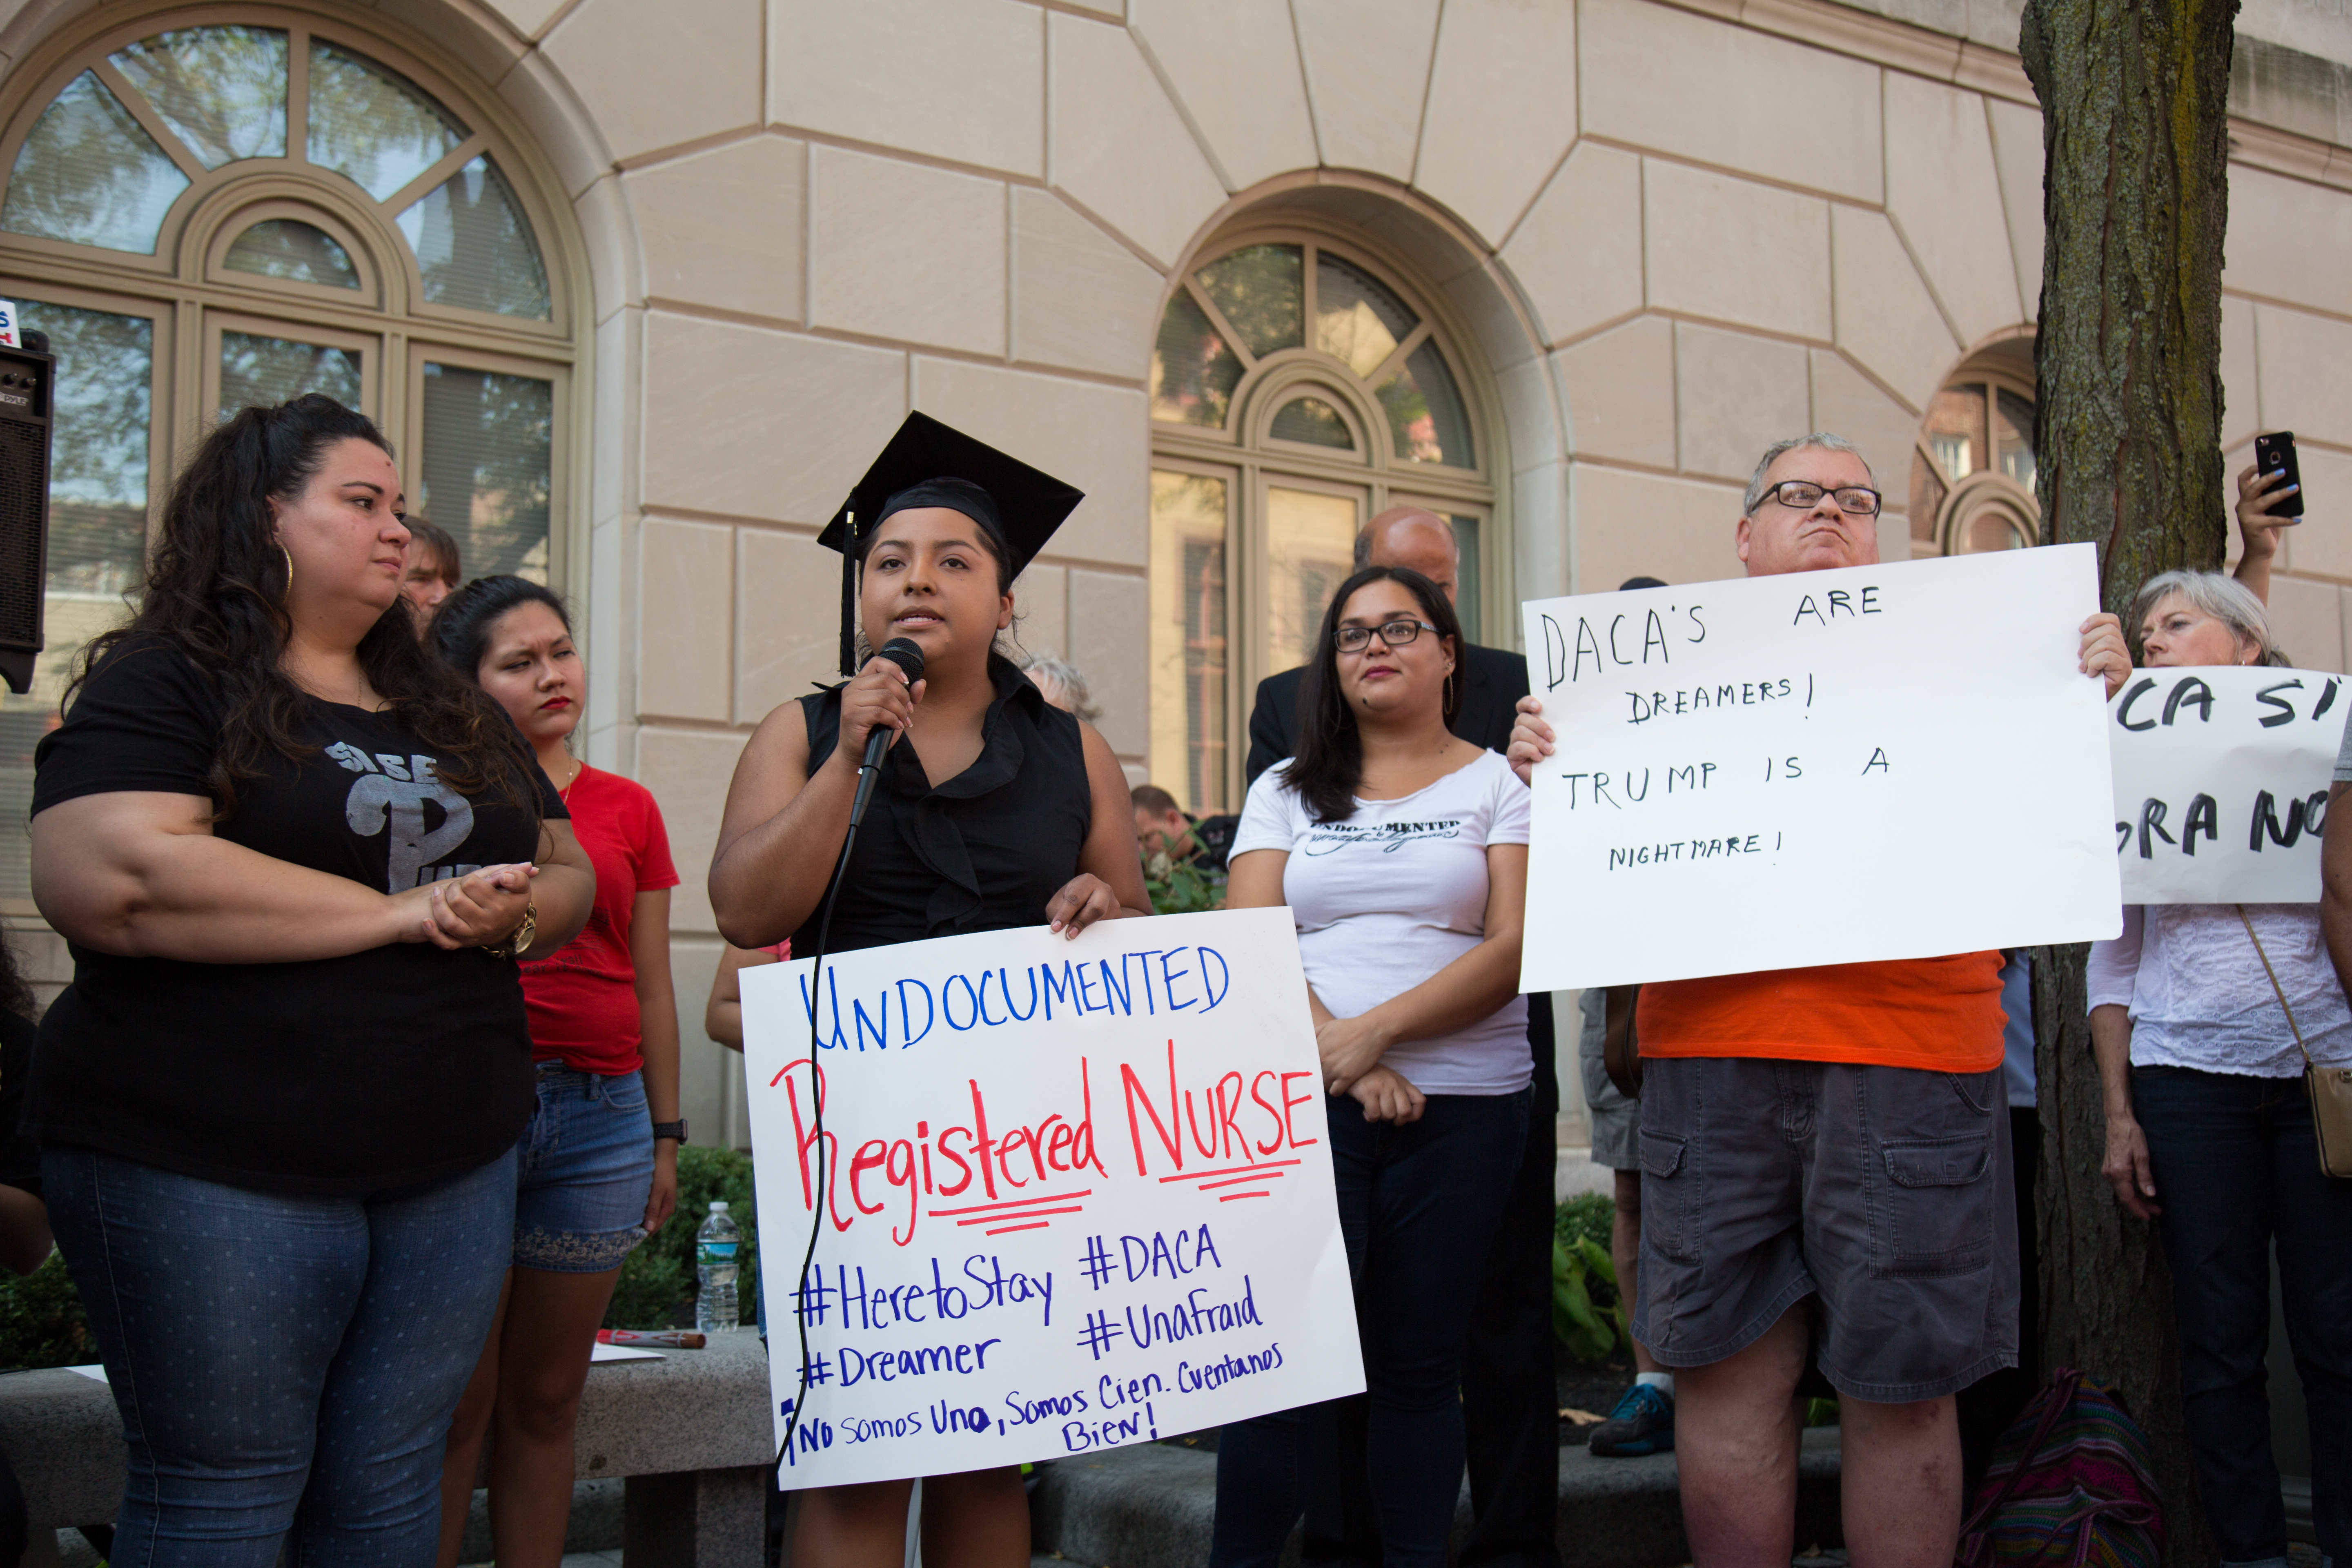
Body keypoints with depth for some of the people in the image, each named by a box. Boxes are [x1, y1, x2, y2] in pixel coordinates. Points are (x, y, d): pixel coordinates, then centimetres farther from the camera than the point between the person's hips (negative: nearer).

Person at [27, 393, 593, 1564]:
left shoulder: (455, 715, 18)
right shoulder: (163, 682, -4)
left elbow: (569, 872, 20)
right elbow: (107, 882, -21)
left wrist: (518, 914, -7)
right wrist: (404, 911, -16)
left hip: (455, 1162, 6)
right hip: (212, 1170, -6)